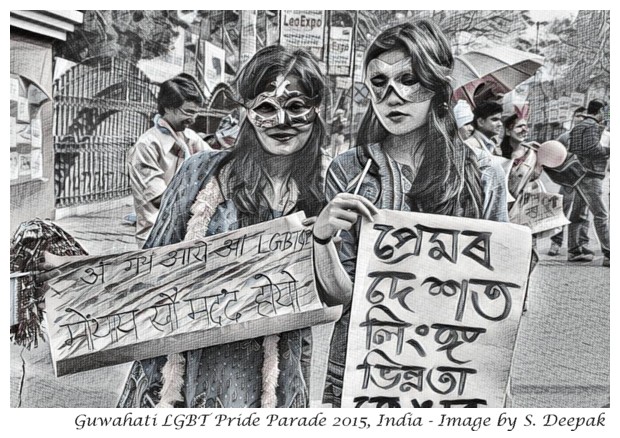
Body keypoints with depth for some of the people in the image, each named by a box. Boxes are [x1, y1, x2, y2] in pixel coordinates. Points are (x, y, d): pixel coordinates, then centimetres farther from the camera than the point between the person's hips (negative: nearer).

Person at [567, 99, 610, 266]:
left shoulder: (578, 127, 18)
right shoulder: (593, 126, -10)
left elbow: (573, 149, 19)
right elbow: (593, 148, -21)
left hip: (580, 175, 10)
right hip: (590, 175, -10)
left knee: (578, 214, 11)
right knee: (601, 215, -10)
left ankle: (575, 251, 15)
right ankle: (608, 255, -11)